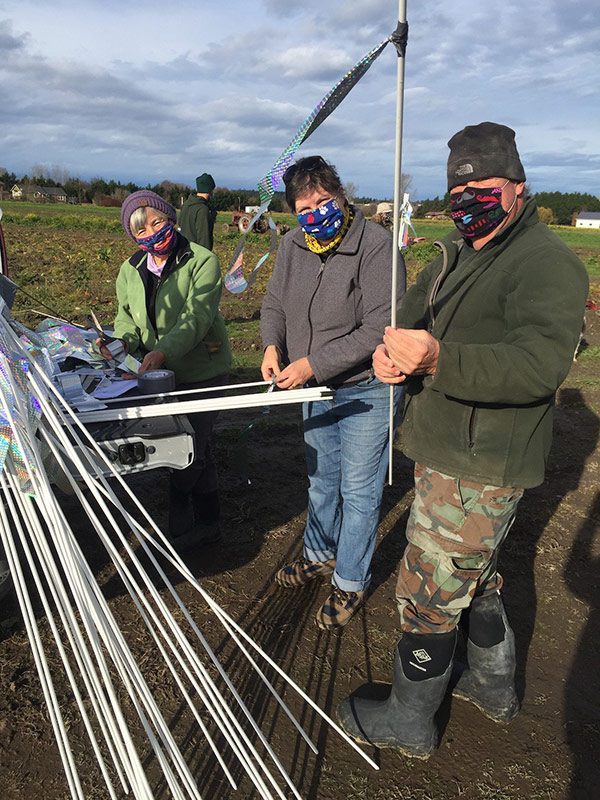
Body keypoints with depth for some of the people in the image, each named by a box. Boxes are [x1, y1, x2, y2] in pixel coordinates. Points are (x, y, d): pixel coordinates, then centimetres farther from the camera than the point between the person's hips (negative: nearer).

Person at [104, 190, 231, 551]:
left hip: (202, 373, -6)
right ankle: (207, 524, 35)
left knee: (191, 451, -1)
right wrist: (123, 341, -16)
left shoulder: (202, 261, -14)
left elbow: (196, 316, -24)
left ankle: (181, 529, 20)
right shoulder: (130, 270, 6)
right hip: (160, 374, 6)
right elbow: (126, 316, 7)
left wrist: (164, 351, -38)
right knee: (196, 450, 18)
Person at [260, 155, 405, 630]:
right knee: (322, 479, 23)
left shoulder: (375, 244, -21)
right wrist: (272, 346, -11)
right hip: (317, 392, 7)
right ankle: (320, 554, 46)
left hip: (366, 392, -6)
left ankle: (350, 582, 26)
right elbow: (274, 304, 10)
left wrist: (312, 364, -28)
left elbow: (380, 328, -27)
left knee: (359, 491, 6)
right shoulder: (292, 245, 0)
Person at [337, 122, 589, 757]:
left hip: (478, 469, -9)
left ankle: (409, 721, 26)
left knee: (427, 592, 2)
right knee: (475, 573, 25)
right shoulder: (458, 254, 13)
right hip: (446, 450, 10)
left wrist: (439, 359, -45)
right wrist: (390, 350, -15)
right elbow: (412, 312, 9)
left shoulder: (548, 264, -17)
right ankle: (493, 686, 48)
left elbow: (540, 364, -31)